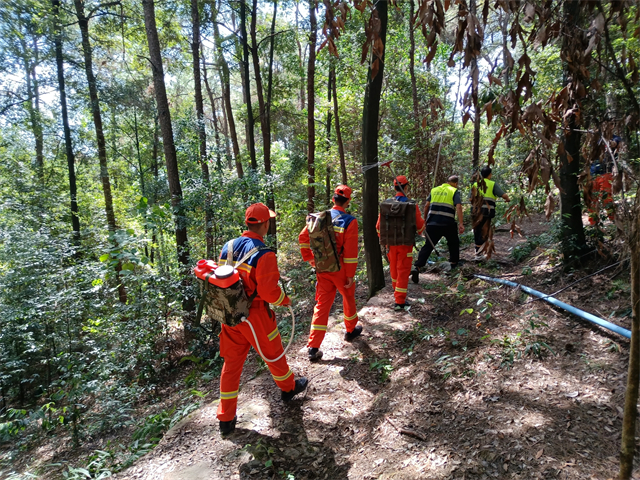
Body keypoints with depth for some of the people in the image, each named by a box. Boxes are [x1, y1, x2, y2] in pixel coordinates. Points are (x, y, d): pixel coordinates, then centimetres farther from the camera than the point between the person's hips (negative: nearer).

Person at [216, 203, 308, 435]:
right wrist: (286, 300, -3)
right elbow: (269, 291, -23)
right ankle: (289, 388, 46)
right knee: (273, 354, 19)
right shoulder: (264, 255, -23)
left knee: (231, 362, 15)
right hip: (255, 316, -5)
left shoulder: (227, 248, -1)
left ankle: (226, 419, 25)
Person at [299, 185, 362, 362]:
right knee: (348, 298, 22)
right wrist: (351, 275, -10)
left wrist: (309, 258, 12)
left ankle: (313, 348, 7)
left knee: (322, 305, 8)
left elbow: (303, 238, 1)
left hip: (322, 269, 4)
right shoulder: (350, 221, -15)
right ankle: (351, 330, 43)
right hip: (340, 269, -3)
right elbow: (351, 251, -17)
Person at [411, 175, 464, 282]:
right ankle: (454, 263, 35)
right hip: (448, 224, -2)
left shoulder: (434, 190, 16)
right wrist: (460, 224, -14)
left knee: (428, 246, 2)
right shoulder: (454, 191, 4)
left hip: (432, 223, 3)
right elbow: (458, 207, -10)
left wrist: (425, 220, 17)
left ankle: (417, 267, -13)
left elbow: (426, 206, 10)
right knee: (454, 243, 24)